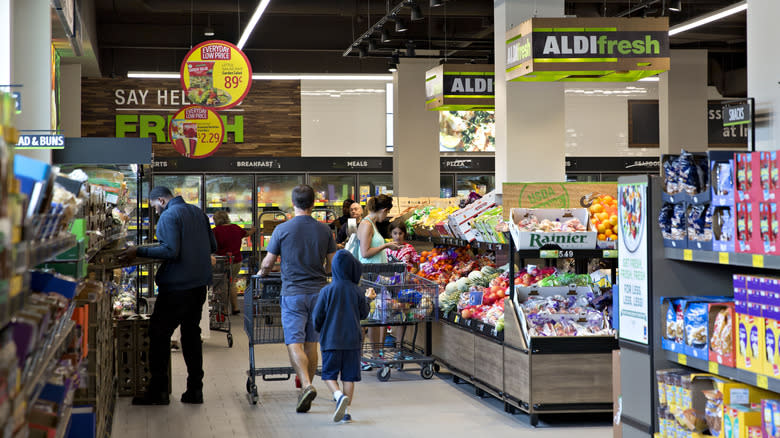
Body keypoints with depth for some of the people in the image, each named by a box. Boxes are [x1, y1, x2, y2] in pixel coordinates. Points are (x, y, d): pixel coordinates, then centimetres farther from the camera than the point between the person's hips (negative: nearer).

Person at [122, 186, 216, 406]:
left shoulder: (168, 216, -12)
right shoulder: (198, 212, 13)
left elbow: (171, 251, -21)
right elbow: (212, 246, 16)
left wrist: (139, 252, -16)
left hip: (177, 286, -8)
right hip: (199, 283, 8)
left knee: (159, 333, 0)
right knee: (191, 333, 13)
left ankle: (158, 390, 1)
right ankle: (195, 389, 13)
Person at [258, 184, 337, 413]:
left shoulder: (282, 230, -6)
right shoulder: (324, 230, 3)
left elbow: (268, 263, 1)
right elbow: (333, 264, 10)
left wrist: (261, 273, 23)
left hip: (293, 293, -3)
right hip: (318, 291, 3)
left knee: (294, 343, -6)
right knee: (311, 345, 11)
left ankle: (306, 385, -25)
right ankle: (306, 389, 17)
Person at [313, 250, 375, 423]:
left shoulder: (327, 291, -8)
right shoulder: (356, 291, -4)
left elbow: (317, 316, -4)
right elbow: (363, 314, 8)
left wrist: (319, 330, 17)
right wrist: (368, 299, 26)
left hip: (331, 340, -1)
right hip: (352, 341, 2)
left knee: (329, 374, 7)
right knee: (349, 376, 8)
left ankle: (340, 396, -20)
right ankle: (345, 411, 7)